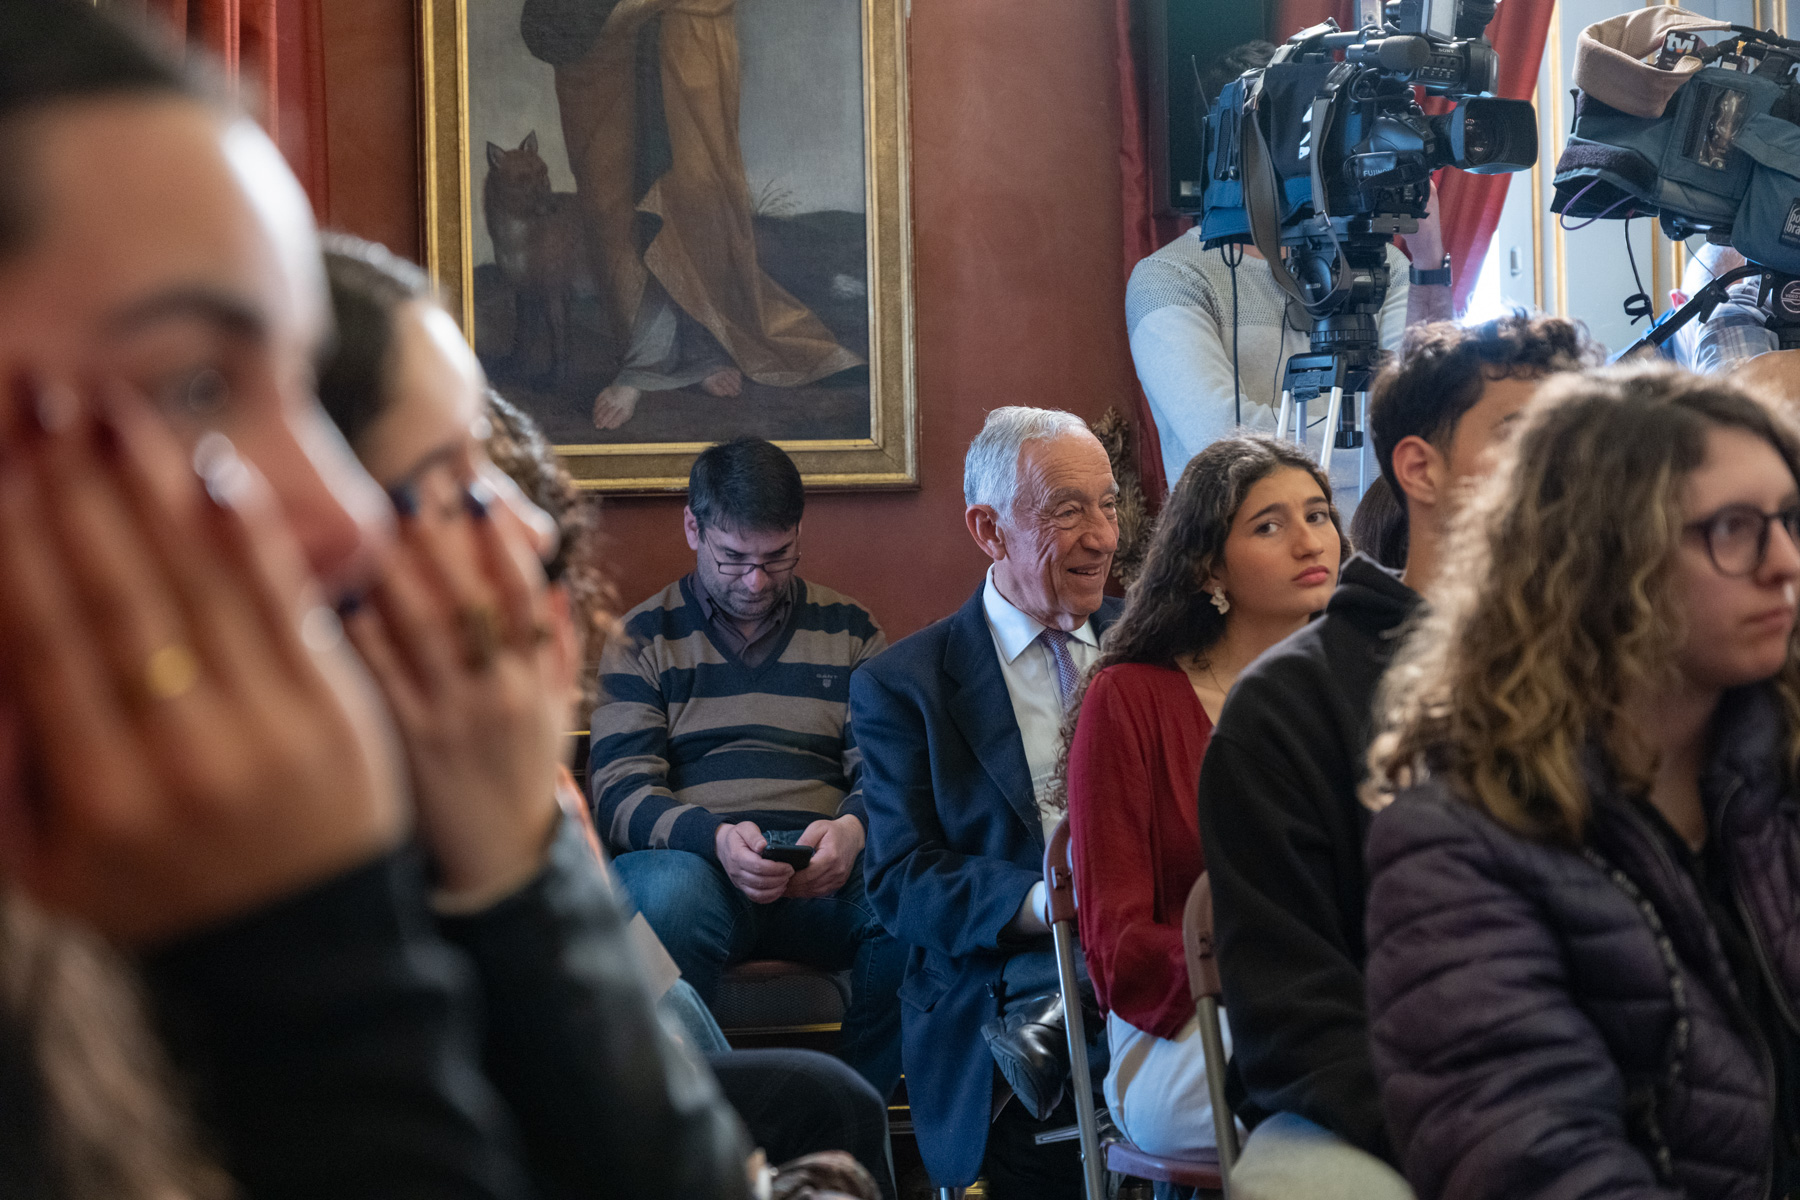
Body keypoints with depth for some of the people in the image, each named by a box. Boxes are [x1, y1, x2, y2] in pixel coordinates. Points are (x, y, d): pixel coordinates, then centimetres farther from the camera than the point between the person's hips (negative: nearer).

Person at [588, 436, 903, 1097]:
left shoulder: (848, 631, 20)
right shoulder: (642, 639, 14)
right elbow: (620, 792, 3)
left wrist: (852, 829, -14)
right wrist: (715, 837, -18)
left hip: (825, 870, 2)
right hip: (691, 857, -1)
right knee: (668, 895, -39)